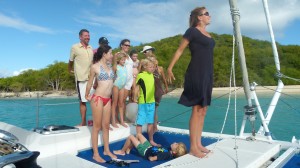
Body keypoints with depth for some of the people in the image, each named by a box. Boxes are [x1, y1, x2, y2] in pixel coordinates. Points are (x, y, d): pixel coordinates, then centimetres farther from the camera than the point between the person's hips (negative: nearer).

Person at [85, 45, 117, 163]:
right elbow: (90, 82, 2)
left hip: (108, 99, 6)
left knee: (106, 125, 14)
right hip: (98, 98, -6)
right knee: (97, 126, 1)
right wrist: (87, 95, 8)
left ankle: (107, 150, 26)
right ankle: (96, 154, 11)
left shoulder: (109, 65, 10)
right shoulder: (95, 66, -7)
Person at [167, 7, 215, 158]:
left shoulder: (207, 34, 18)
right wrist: (170, 68, -9)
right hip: (196, 74, -8)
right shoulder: (192, 31, -4)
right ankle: (193, 147, 1)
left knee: (203, 111, 9)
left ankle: (198, 144, 18)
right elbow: (180, 50, -4)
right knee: (197, 110, -7)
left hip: (207, 74, 8)